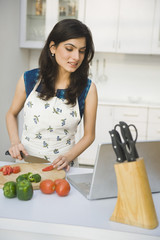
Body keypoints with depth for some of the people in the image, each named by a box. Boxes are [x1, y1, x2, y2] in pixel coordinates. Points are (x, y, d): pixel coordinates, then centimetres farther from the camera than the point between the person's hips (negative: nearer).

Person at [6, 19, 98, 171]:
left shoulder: (88, 89, -4)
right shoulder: (29, 79, -1)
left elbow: (89, 135, 4)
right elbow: (12, 114, 15)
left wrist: (68, 157, -10)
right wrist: (14, 141, 0)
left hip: (62, 168, -1)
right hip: (26, 162, 2)